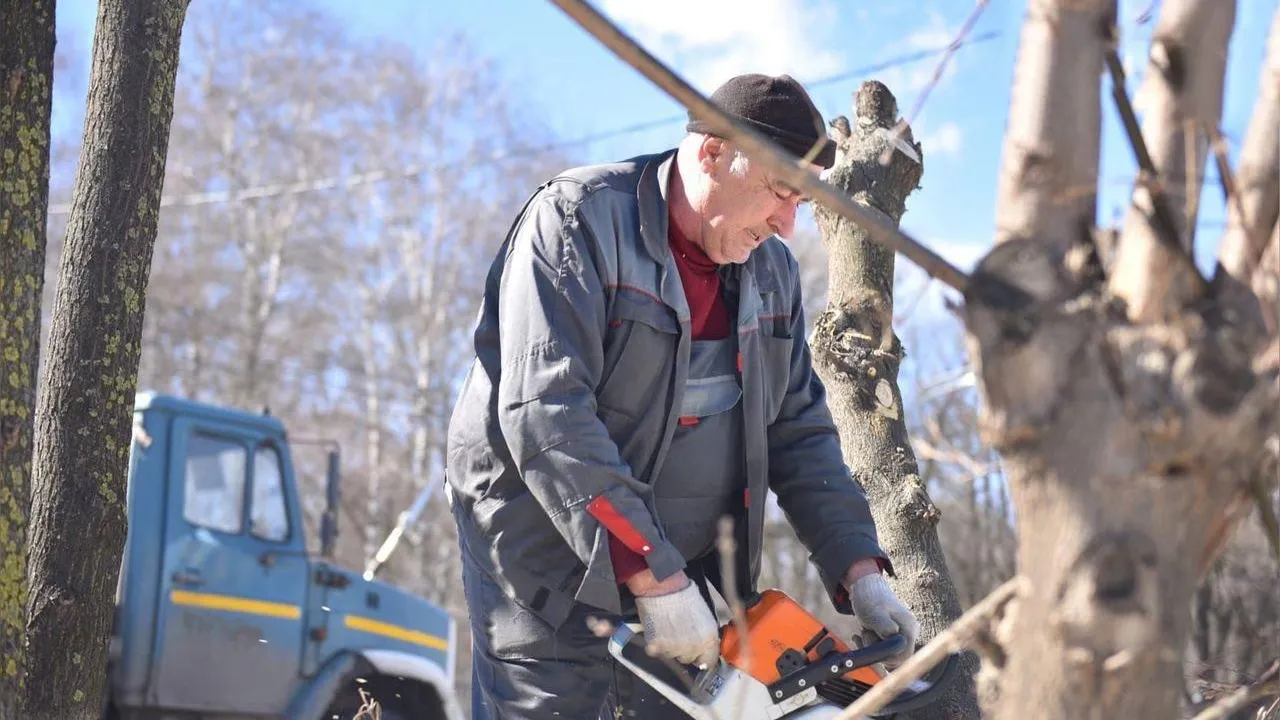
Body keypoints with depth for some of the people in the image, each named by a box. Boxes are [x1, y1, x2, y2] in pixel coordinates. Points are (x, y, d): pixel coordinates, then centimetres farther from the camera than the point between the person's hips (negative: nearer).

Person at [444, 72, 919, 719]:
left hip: (675, 575, 7)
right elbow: (546, 413, -24)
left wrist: (860, 571, 0)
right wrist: (654, 579, -27)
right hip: (552, 563, -7)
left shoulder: (770, 271, 8)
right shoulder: (577, 219, -14)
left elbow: (800, 431, 14)